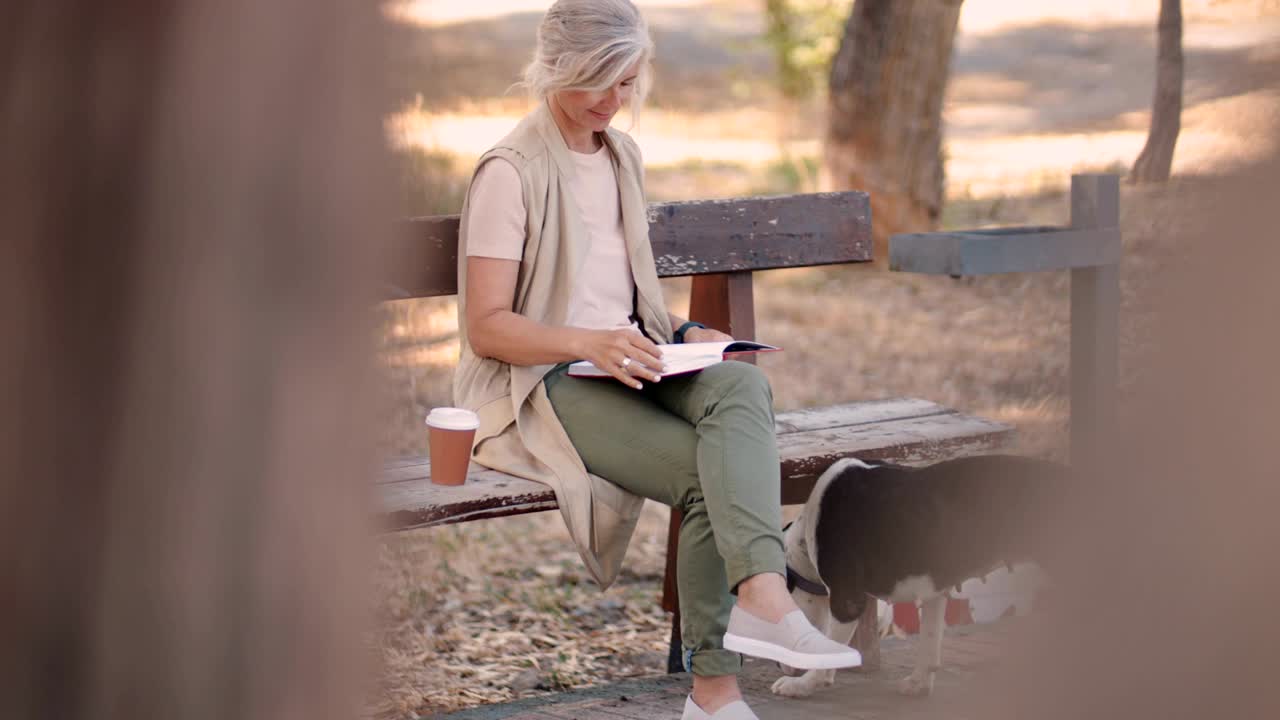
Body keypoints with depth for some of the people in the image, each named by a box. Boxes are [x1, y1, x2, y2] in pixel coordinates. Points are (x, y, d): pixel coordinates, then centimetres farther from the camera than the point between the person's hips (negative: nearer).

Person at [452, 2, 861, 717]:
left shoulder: (622, 156, 16)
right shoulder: (513, 171, -8)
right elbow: (486, 329, -14)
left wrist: (685, 334, 6)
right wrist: (590, 342, -29)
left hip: (627, 364, 6)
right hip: (541, 384, -6)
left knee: (744, 385, -28)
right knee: (711, 474, -28)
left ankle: (760, 597, -40)